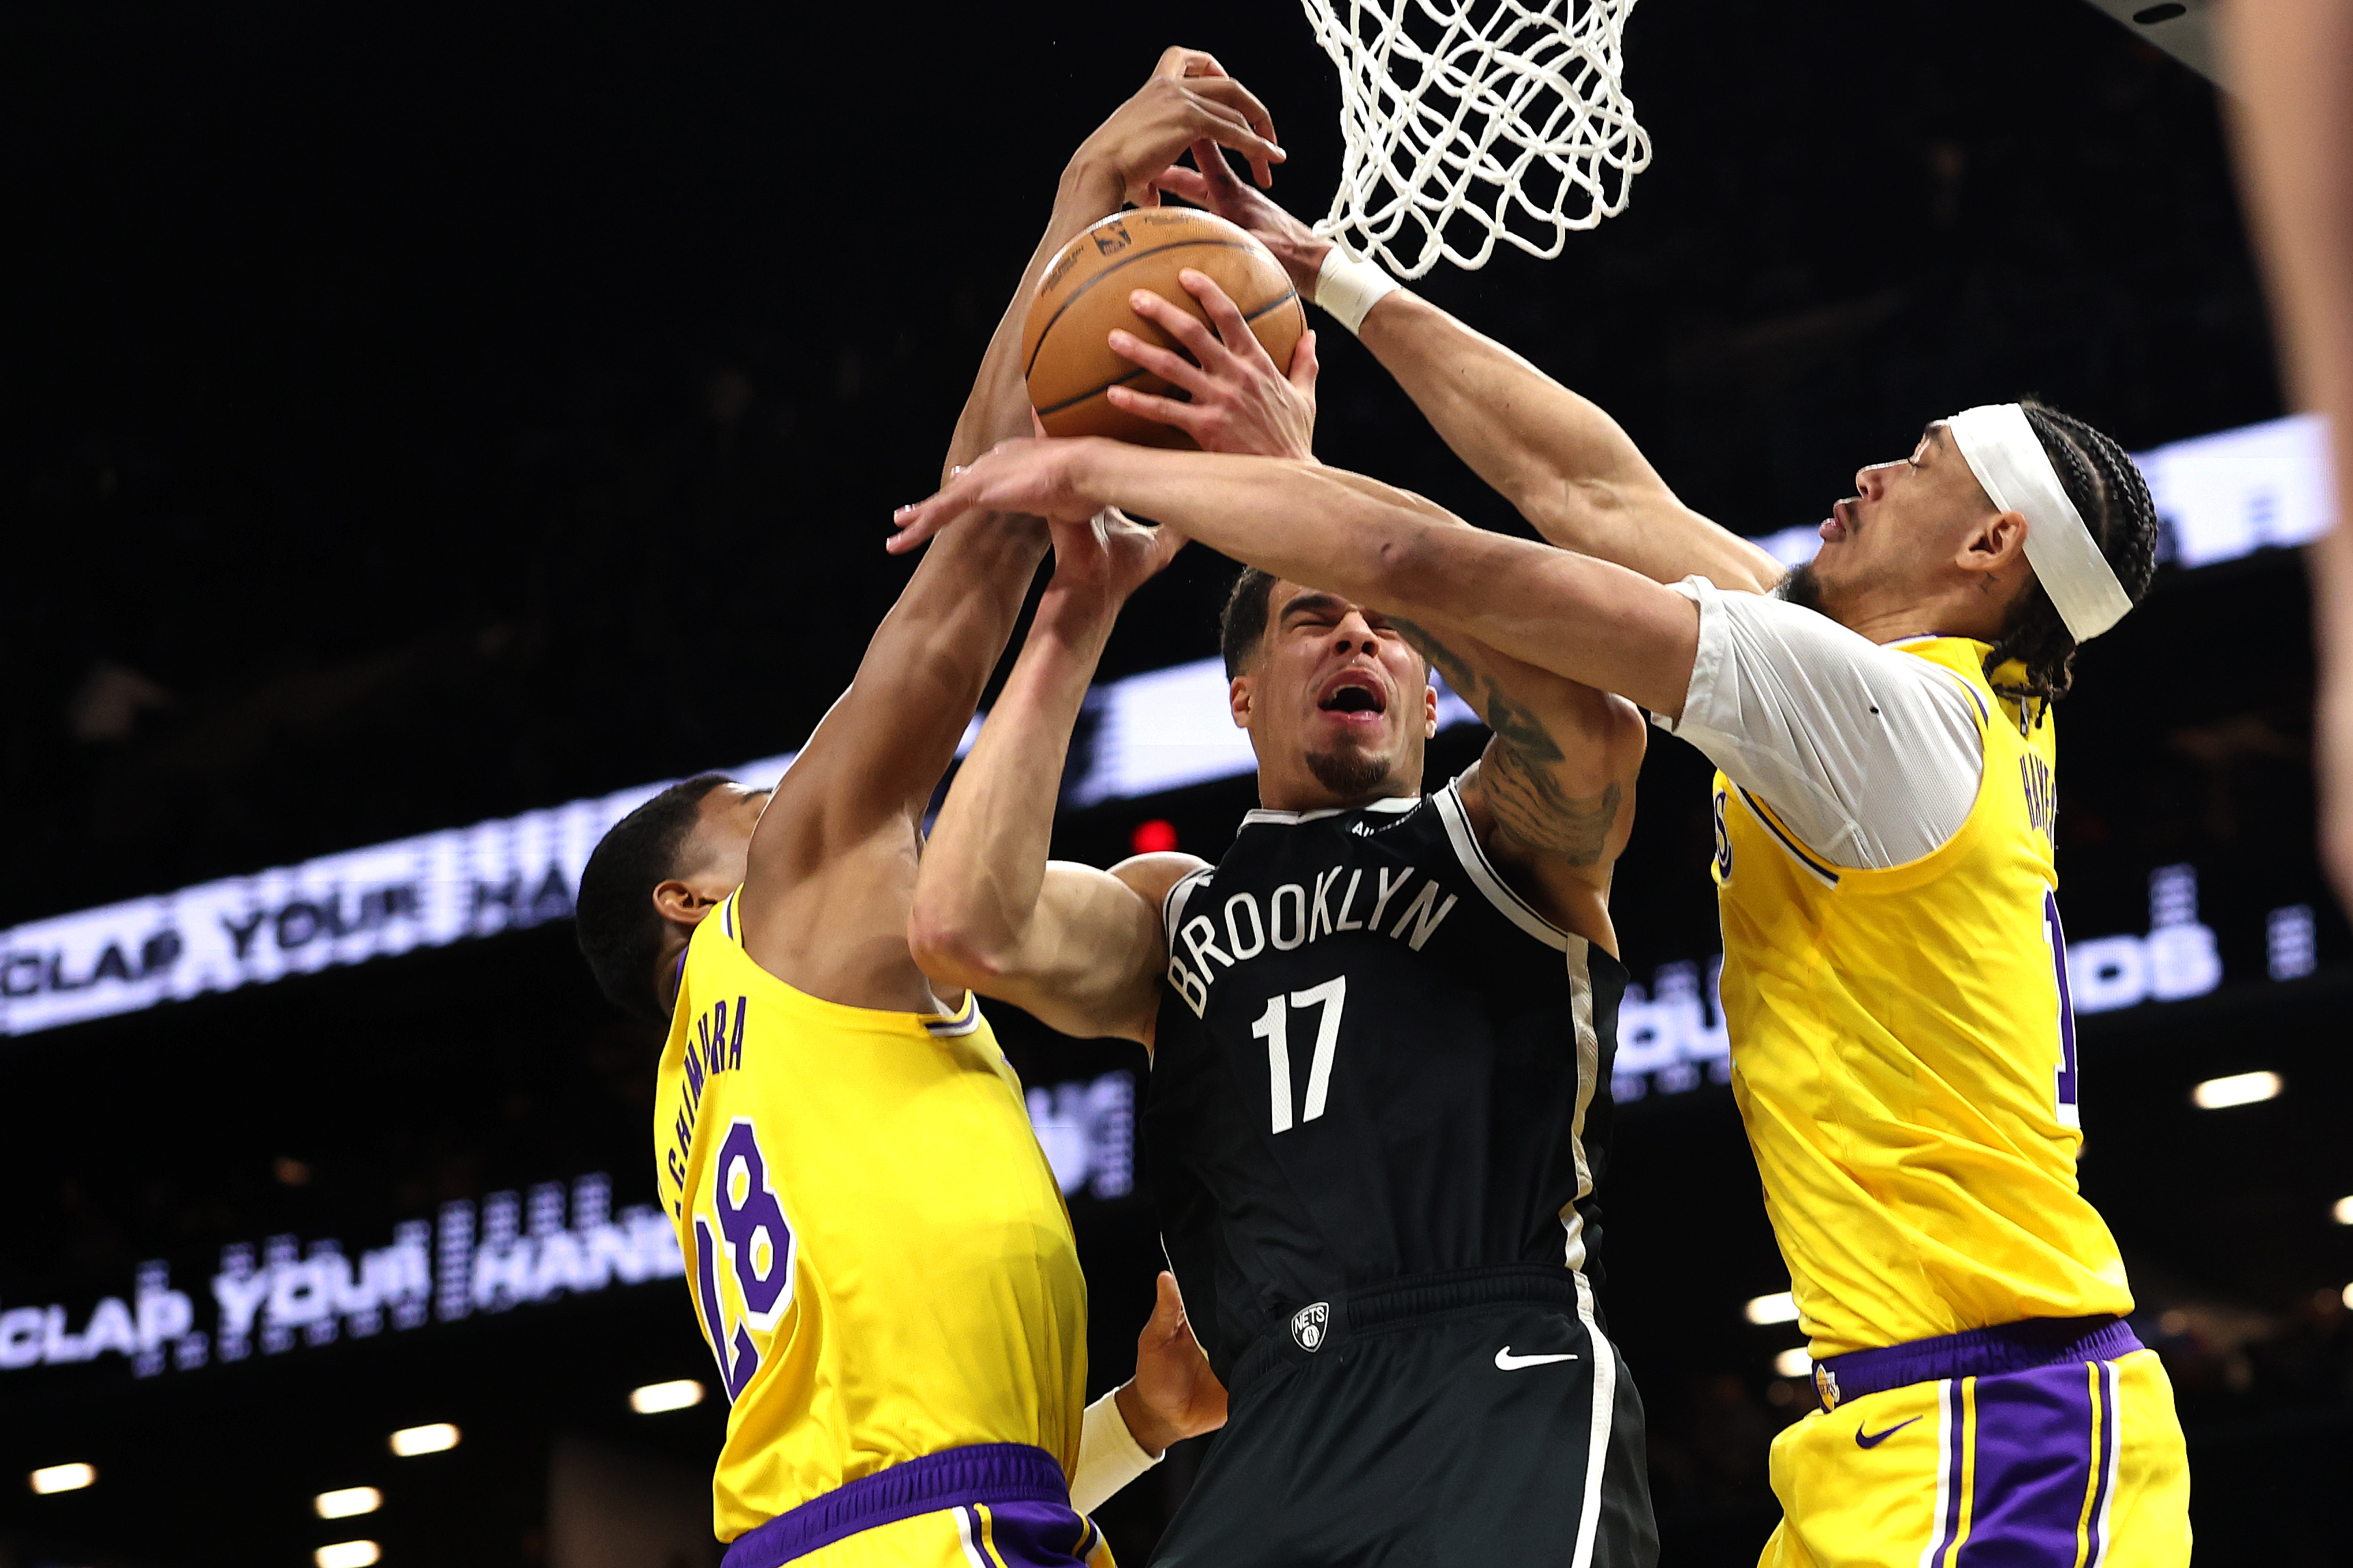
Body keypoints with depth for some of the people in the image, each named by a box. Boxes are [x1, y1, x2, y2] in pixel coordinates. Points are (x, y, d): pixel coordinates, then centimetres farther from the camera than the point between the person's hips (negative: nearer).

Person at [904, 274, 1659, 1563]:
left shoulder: (1501, 837, 16)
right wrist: (1078, 613, 7)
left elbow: (1591, 729, -9)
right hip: (1282, 1437, 3)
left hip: (1505, 1407, -3)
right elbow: (967, 929, 3)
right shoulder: (1173, 910, 24)